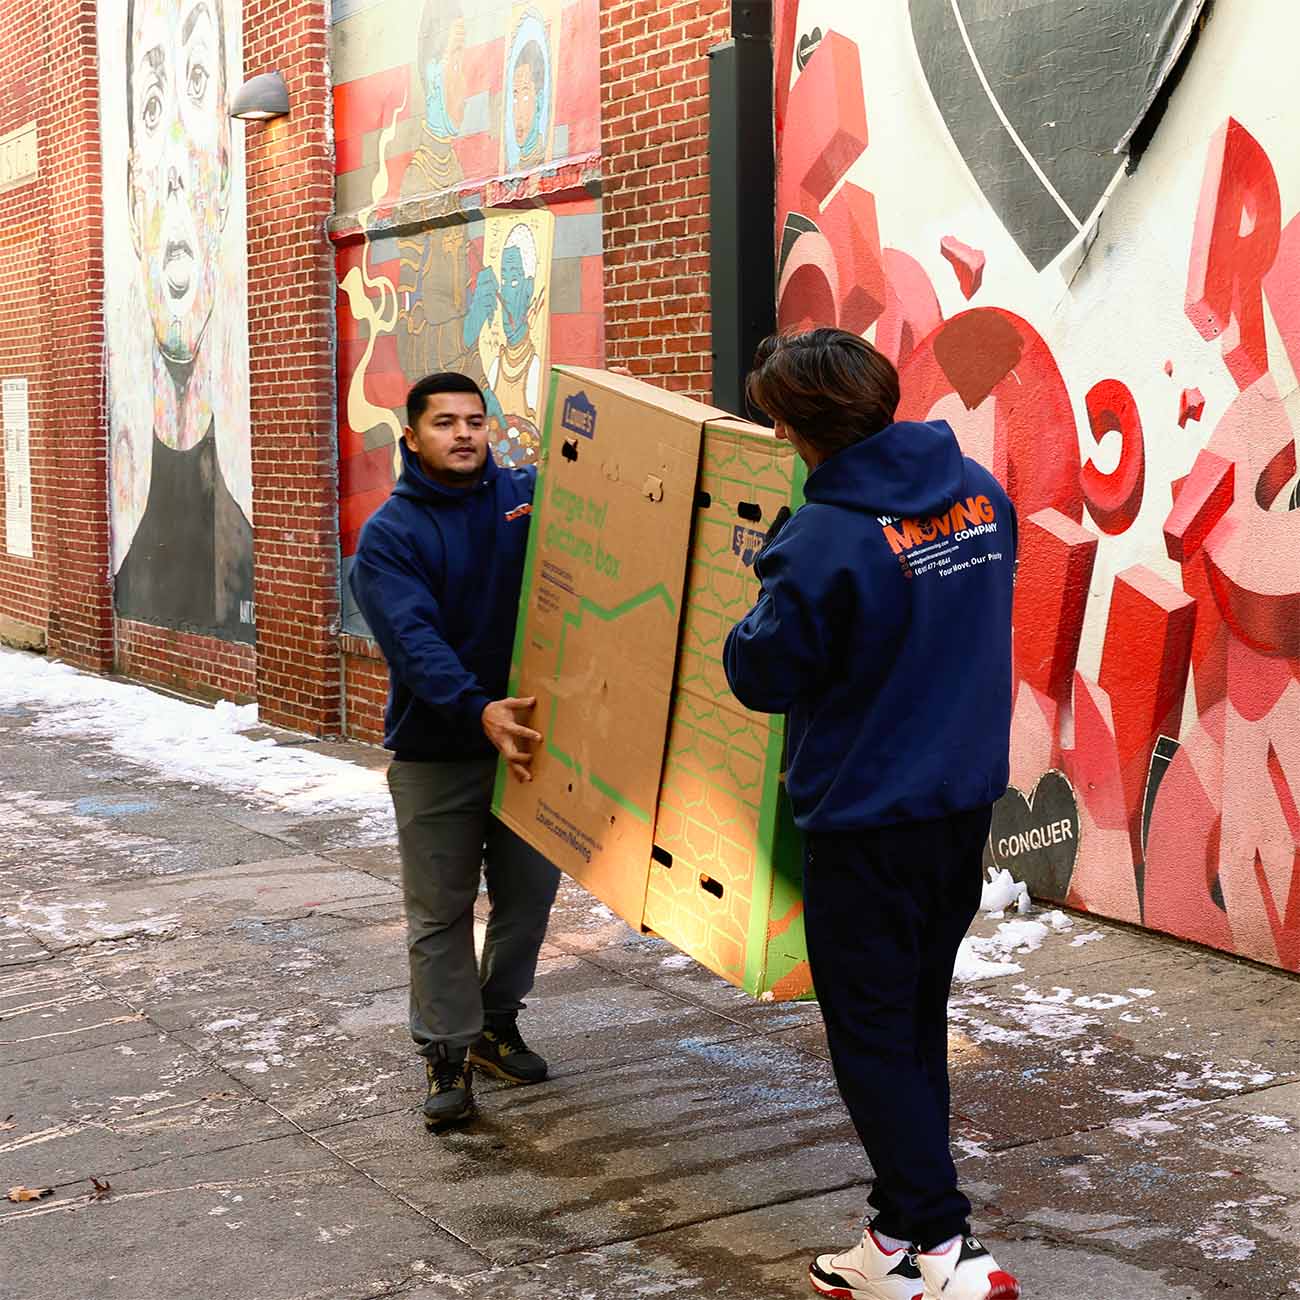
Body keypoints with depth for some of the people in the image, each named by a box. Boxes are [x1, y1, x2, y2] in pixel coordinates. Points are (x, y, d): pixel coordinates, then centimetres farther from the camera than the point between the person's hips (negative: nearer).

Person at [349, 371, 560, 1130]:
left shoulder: (527, 496, 1)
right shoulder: (390, 533, -8)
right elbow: (414, 640, -20)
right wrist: (480, 710, -34)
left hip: (523, 732, 3)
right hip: (436, 749, -3)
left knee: (529, 891, 14)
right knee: (441, 911, 3)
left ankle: (497, 1024, 33)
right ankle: (448, 1054, 15)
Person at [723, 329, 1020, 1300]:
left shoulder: (826, 539, -23)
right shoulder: (979, 491, 0)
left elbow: (762, 675, -12)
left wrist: (776, 579, 1)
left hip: (866, 825, -7)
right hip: (968, 800, 7)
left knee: (872, 1037, 6)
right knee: (918, 1020, 18)